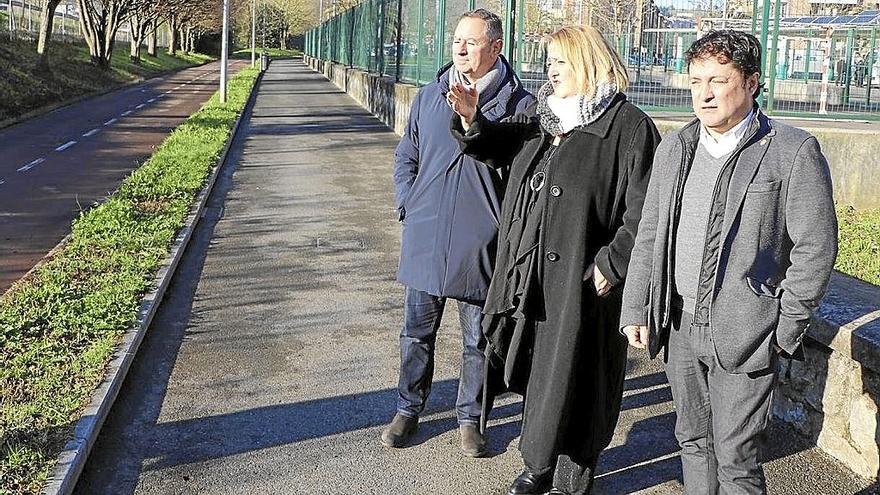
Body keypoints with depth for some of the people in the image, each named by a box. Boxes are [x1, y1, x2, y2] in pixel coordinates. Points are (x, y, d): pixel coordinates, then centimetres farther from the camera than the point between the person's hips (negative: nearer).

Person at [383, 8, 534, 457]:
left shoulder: (519, 105, -6)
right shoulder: (429, 97, 7)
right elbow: (406, 158, 16)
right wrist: (409, 206, 5)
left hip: (481, 246, -3)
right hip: (425, 240, 3)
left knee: (478, 340, 11)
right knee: (417, 332, 14)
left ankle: (470, 417, 28)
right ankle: (408, 410, 32)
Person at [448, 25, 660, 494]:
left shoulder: (628, 126, -11)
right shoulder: (538, 117, 11)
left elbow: (643, 210, -14)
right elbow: (496, 146, 17)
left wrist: (612, 265, -17)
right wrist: (472, 121, -5)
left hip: (582, 280, -6)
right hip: (530, 275, 7)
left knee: (572, 382, 5)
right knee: (536, 373, 16)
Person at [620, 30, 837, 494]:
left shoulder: (794, 151, -10)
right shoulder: (675, 147, 7)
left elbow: (815, 247, -9)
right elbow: (648, 235, 11)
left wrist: (787, 331, -9)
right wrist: (636, 309, 7)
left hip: (744, 334, -5)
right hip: (680, 325, 5)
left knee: (735, 458, 1)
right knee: (693, 441, 18)